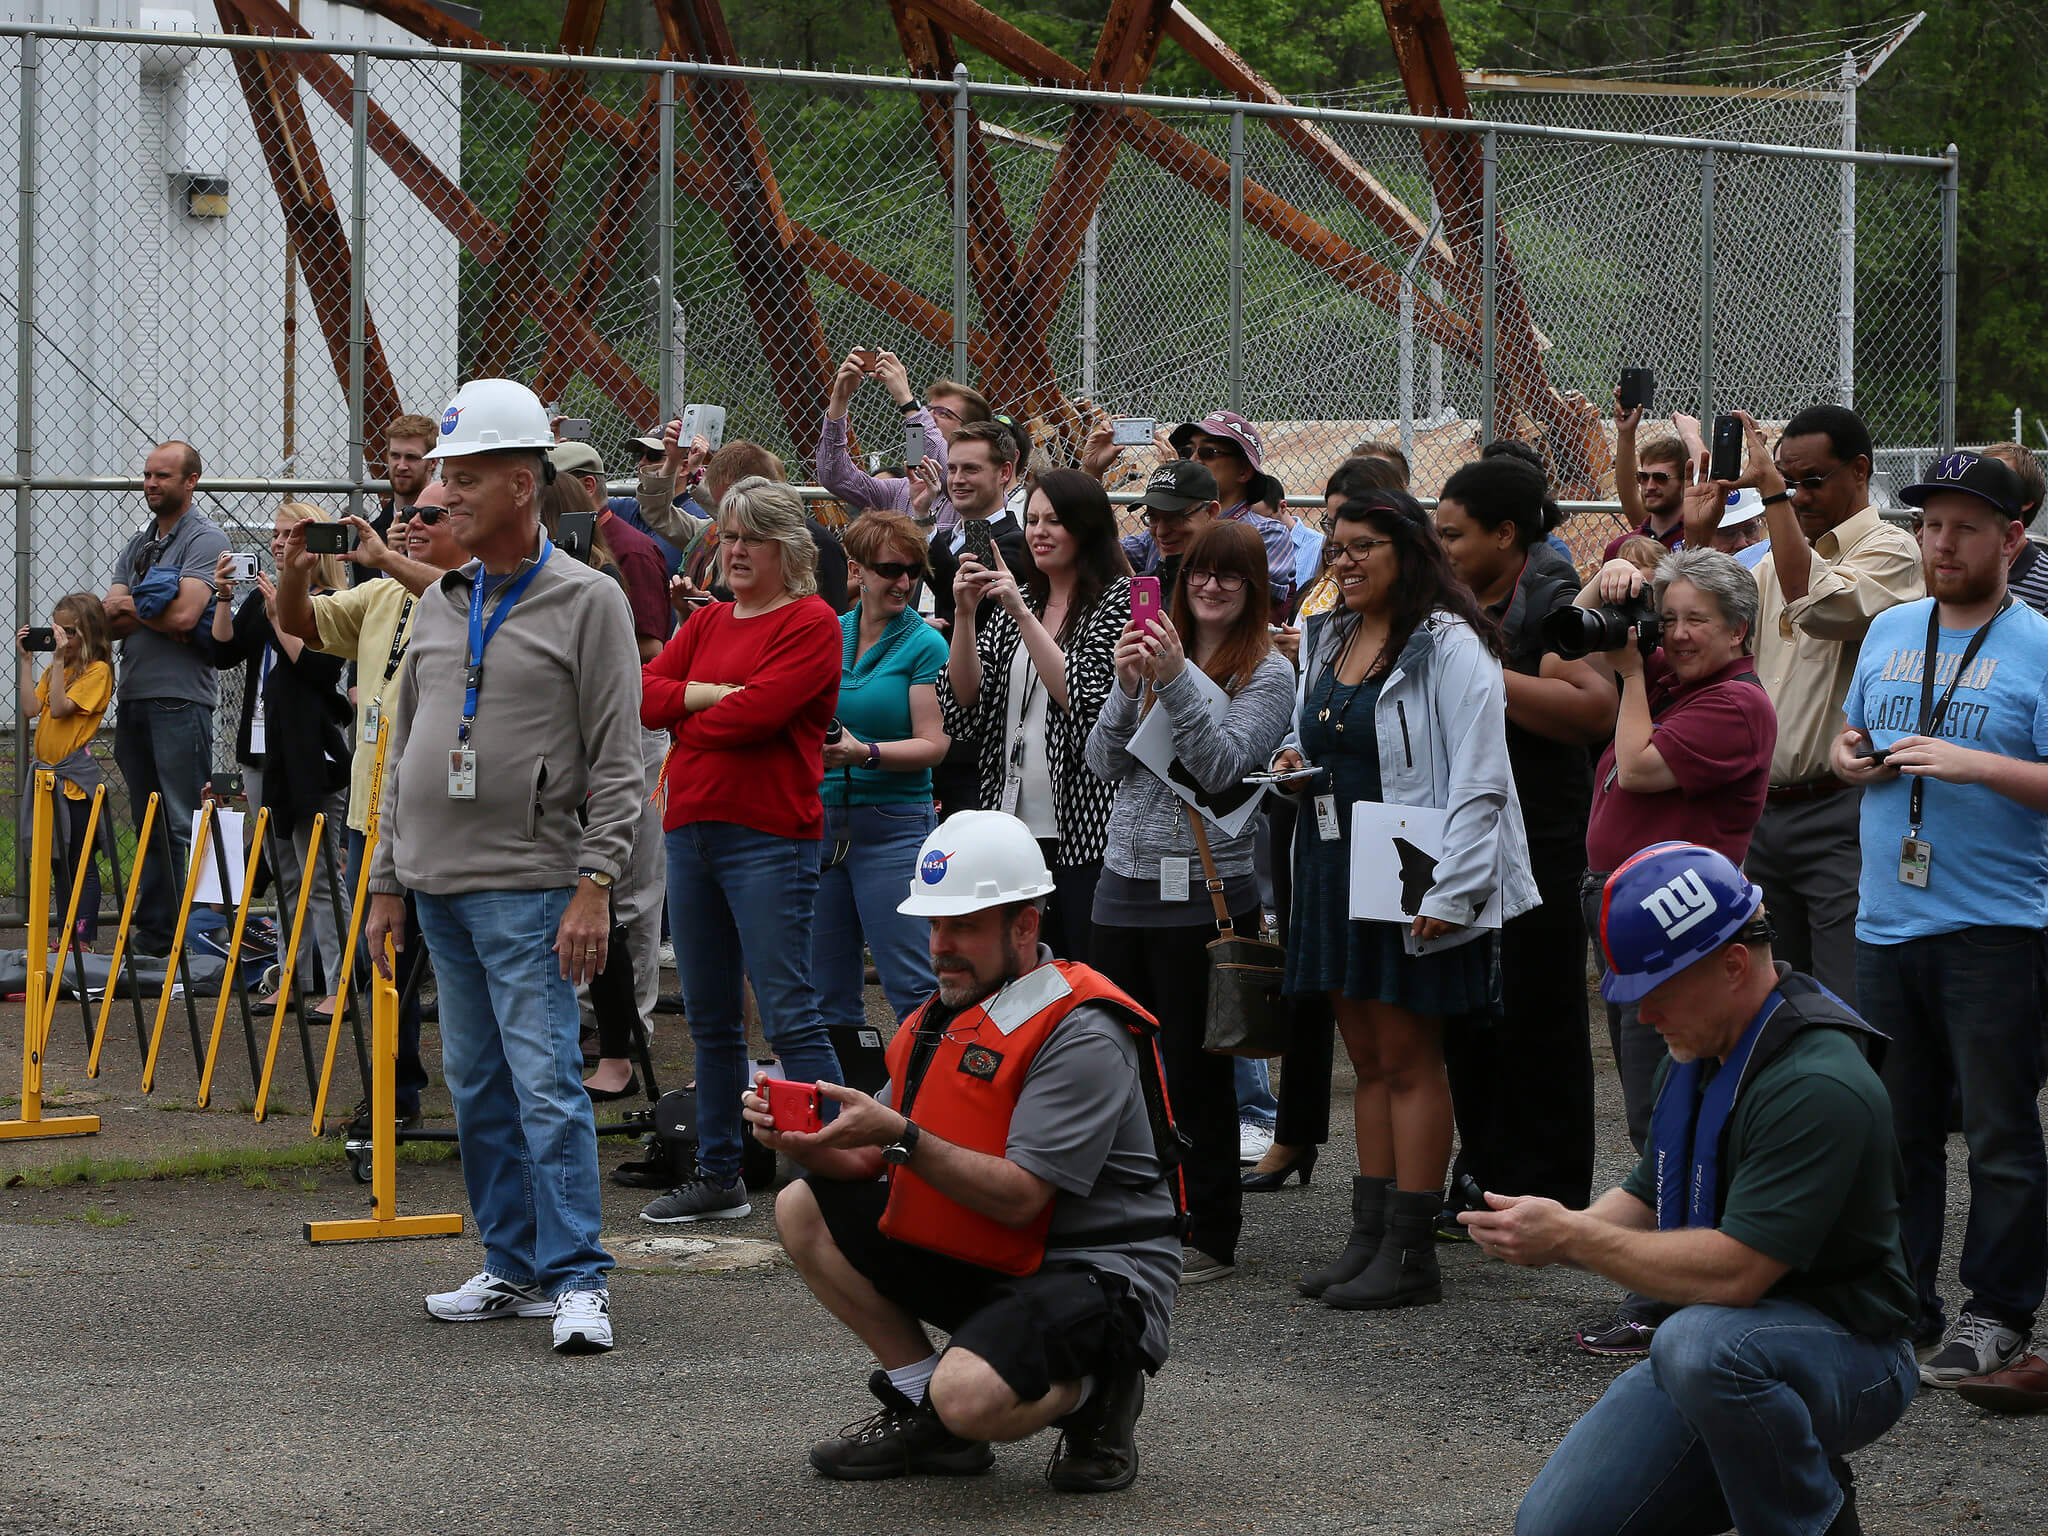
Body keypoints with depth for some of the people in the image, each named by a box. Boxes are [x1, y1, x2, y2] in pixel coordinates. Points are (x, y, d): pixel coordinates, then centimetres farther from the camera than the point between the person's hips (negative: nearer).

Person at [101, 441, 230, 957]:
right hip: (132, 697, 8)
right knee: (147, 822, 10)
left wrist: (130, 606, -2)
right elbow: (109, 620, 9)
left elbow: (184, 615, -17)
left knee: (181, 825, -7)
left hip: (180, 697, -8)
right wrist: (152, 608, -9)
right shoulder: (137, 546, 20)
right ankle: (152, 929, 13)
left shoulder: (205, 539, -4)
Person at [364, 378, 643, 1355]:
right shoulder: (438, 606, 14)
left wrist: (595, 885, -15)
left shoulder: (586, 602, -4)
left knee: (547, 1084, -10)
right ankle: (514, 1269, 18)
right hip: (438, 886, 7)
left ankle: (577, 1280, -7)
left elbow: (615, 761, -8)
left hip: (529, 887, -7)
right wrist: (386, 883, 16)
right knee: (477, 1089, 10)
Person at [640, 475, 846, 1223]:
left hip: (770, 836, -7)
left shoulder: (811, 622, -4)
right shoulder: (706, 622, 18)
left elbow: (756, 714, -15)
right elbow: (646, 695, 5)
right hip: (691, 829, 7)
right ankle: (718, 1175, 20)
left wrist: (684, 716, 1)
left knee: (789, 1015, -11)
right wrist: (717, 695, -9)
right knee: (710, 1019, 12)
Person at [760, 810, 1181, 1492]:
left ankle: (1094, 1390, 0)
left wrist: (900, 1135, -31)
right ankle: (925, 1410, 4)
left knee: (970, 1396, -34)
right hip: (985, 1257, 9)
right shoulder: (948, 1015, 8)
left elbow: (1018, 1197, -25)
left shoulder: (1082, 1037, -19)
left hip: (1094, 1274, -9)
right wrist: (801, 1140, -14)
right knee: (803, 1211, 1)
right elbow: (868, 1161, 7)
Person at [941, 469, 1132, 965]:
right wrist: (964, 614, -7)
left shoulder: (1118, 600, -4)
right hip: (1018, 825, 6)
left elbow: (1085, 698, -17)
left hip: (1084, 831, -6)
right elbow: (964, 699, 6)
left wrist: (1023, 616, -18)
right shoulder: (1013, 602, 15)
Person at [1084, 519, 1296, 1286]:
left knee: (1196, 1069, -1)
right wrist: (1127, 686, -9)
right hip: (1125, 880, 5)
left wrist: (1176, 680, -20)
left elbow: (1223, 766, -14)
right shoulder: (1154, 651, 12)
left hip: (1205, 889, -5)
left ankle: (1211, 1235, 7)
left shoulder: (1266, 672, -3)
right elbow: (1103, 763, 7)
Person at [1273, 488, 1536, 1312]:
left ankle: (1410, 1254, -1)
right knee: (1368, 1058, 11)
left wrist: (1450, 894, -23)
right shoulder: (1326, 640, 13)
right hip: (1333, 866, 7)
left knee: (1408, 1060, -4)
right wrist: (1294, 758, 6)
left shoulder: (1448, 647, -12)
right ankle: (1369, 1235, 16)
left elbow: (1478, 781, -17)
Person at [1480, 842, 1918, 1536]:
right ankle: (1776, 1477, 15)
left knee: (1700, 1343, -40)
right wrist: (1547, 1233, -6)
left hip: (1847, 1354, -8)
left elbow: (1733, 1271, -30)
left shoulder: (1818, 1086, -25)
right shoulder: (1697, 1055, 6)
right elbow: (1646, 1198, 15)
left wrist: (1572, 1238, -22)